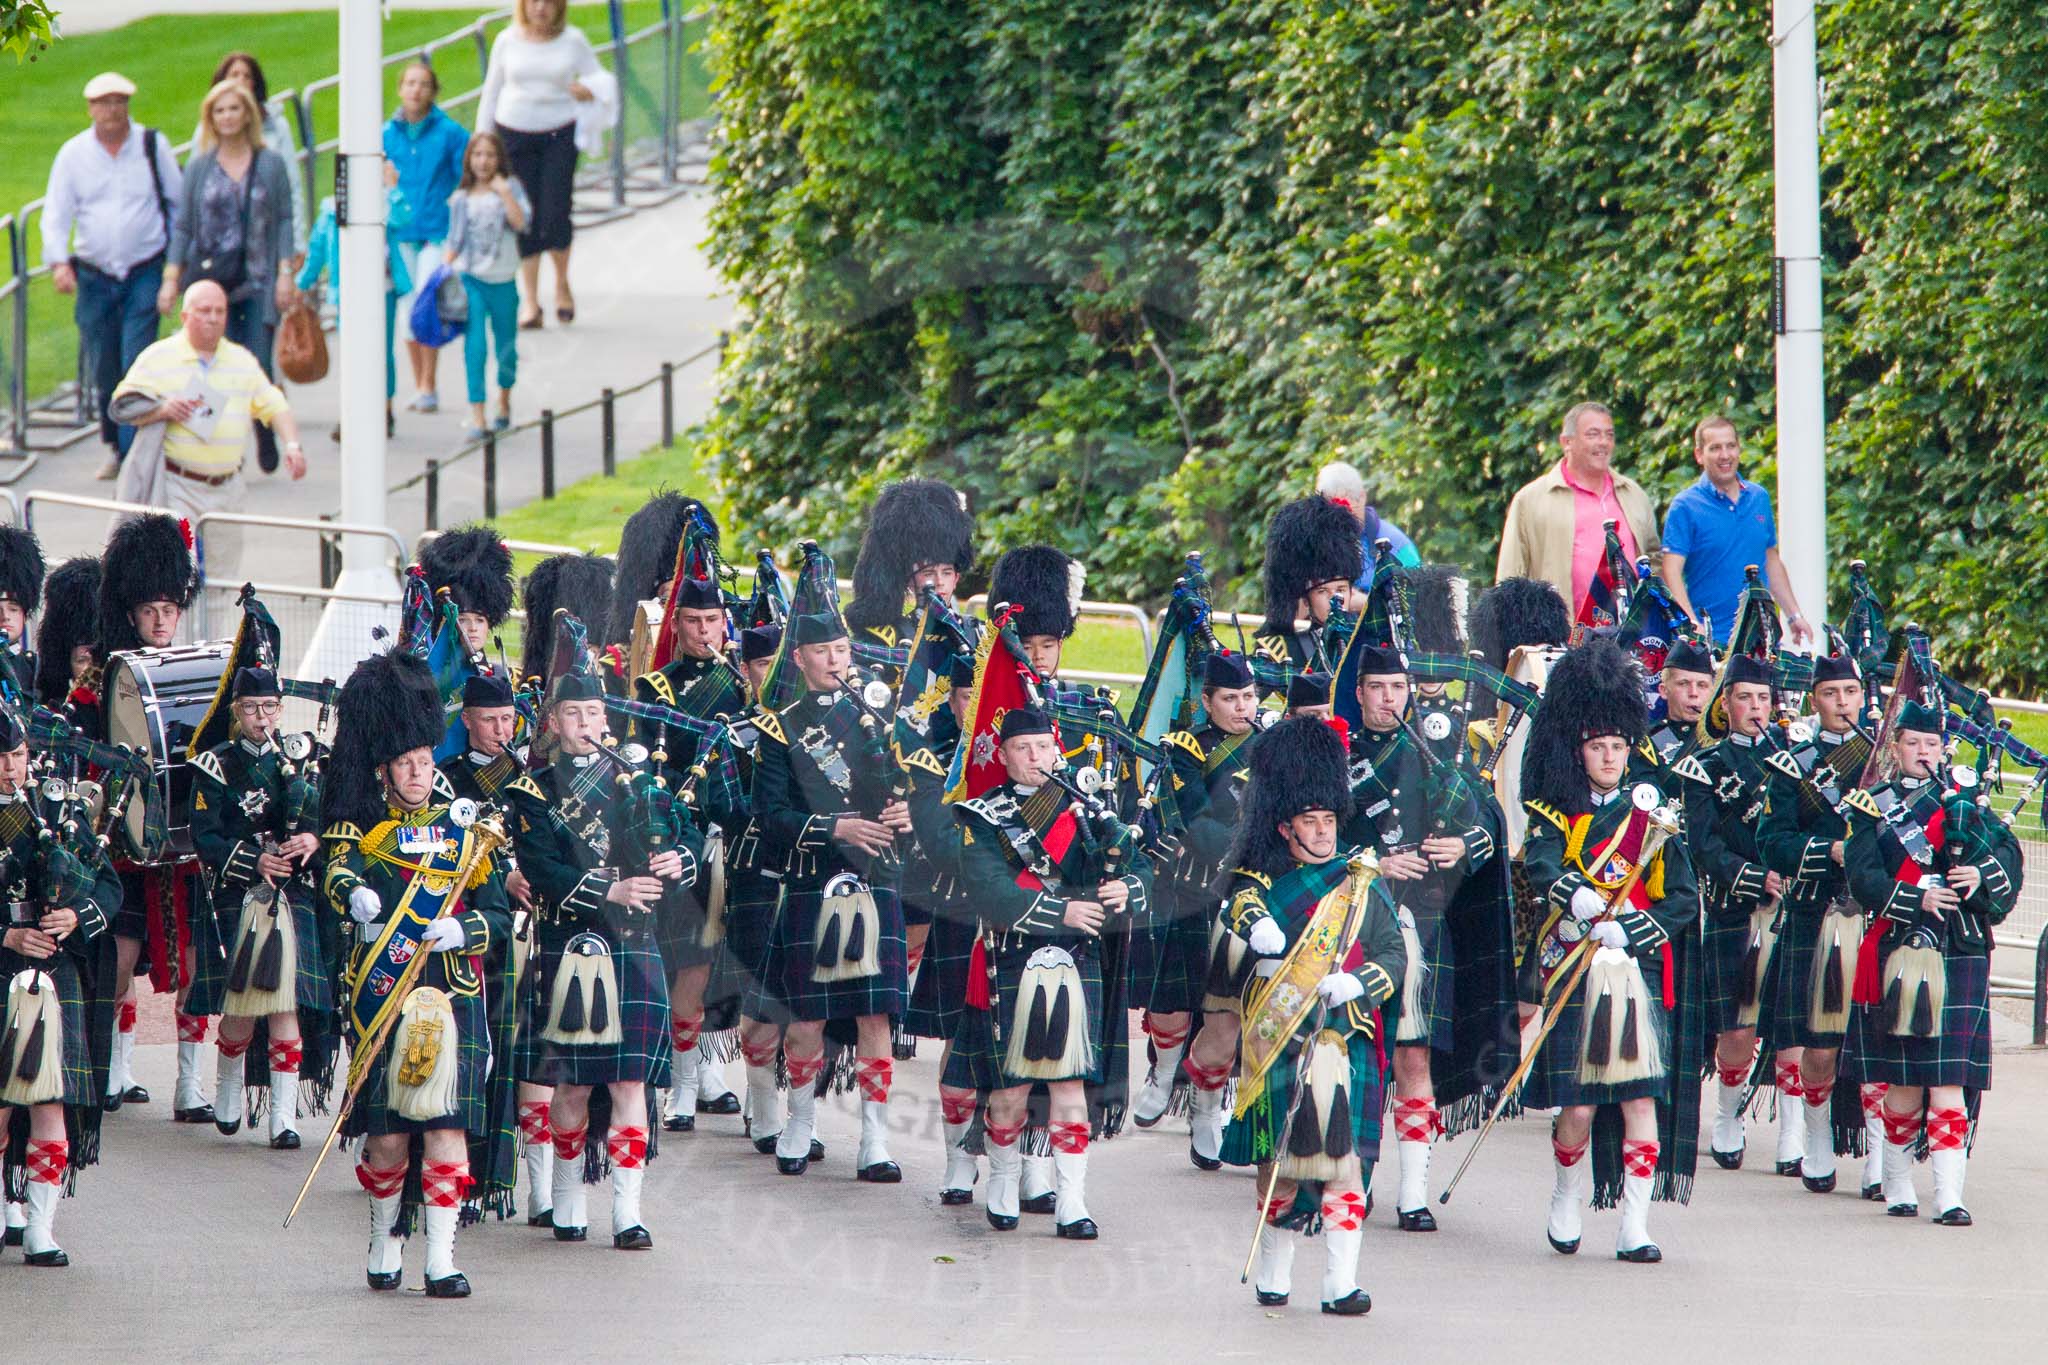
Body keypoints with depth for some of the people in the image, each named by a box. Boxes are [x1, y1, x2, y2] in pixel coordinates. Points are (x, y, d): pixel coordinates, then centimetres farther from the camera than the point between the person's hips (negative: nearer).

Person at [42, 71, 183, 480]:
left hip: (145, 273, -2)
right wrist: (58, 262, -17)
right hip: (95, 276, 2)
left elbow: (178, 202, 10)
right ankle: (114, 447, 24)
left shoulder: (153, 146, 1)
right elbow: (56, 213, -1)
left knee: (137, 366, -12)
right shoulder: (73, 155, 3)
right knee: (102, 371, 6)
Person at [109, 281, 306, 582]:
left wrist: (293, 445, -4)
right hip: (178, 487, -5)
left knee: (222, 574, 7)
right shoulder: (159, 358, 0)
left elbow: (274, 406, 13)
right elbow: (123, 405, -1)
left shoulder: (242, 361, 13)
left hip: (227, 489, 5)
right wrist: (162, 410, -19)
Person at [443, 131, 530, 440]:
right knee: (475, 347, -11)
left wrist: (504, 192, -19)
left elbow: (520, 221, -14)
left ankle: (504, 403, 38)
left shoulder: (509, 188, 1)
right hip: (469, 279, 0)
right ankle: (476, 419, -14)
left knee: (506, 348, 13)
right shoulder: (461, 198, 6)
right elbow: (454, 242, 10)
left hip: (502, 280, 0)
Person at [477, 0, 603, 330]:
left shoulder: (573, 40, 1)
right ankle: (531, 301, 8)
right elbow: (492, 90, 10)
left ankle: (562, 283, 19)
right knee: (524, 219, 0)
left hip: (560, 133, -1)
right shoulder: (508, 41, 3)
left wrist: (588, 90, -20)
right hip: (515, 133, 1)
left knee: (555, 214, -9)